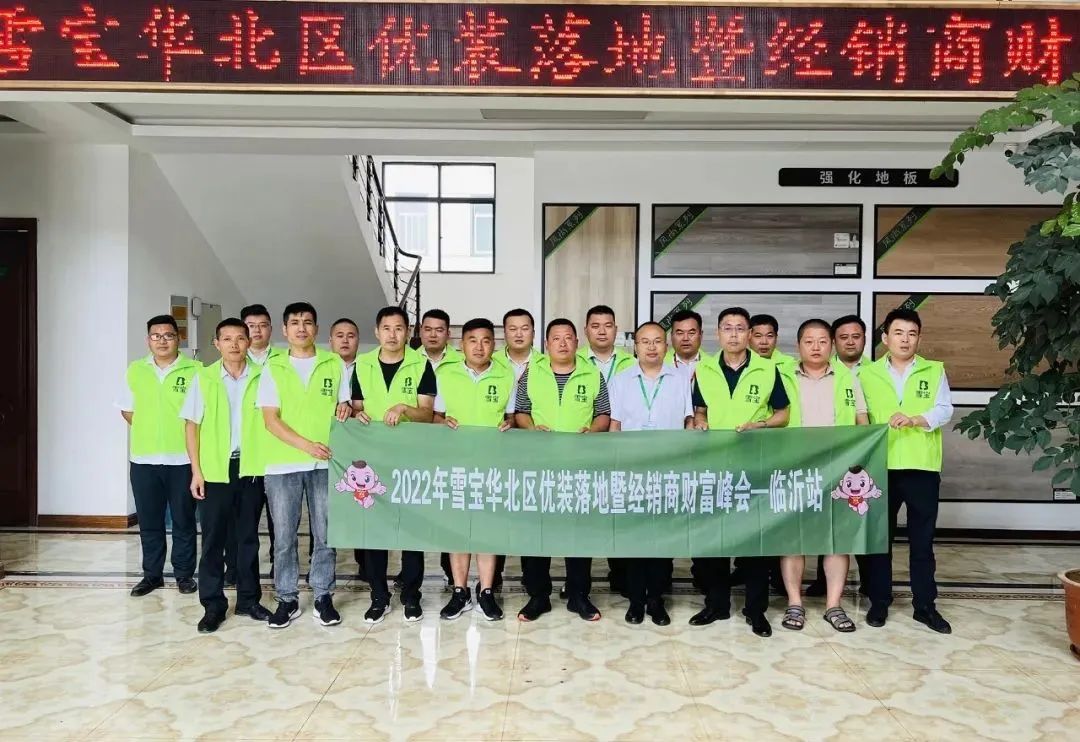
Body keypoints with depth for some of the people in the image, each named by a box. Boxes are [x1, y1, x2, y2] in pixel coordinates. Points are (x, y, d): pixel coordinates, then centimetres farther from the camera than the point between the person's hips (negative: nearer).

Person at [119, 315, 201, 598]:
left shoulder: (194, 370, -5)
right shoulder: (135, 370, 6)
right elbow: (127, 409, 16)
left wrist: (191, 437, -5)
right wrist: (148, 430, 6)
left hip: (182, 459, -3)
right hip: (143, 459, 3)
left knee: (183, 520, 7)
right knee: (149, 521, 11)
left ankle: (184, 573, 19)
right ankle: (152, 573, 23)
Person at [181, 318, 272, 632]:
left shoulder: (261, 377, 0)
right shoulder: (203, 378, 1)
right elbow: (192, 426, 3)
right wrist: (196, 471, -3)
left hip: (251, 468, 1)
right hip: (215, 469, 0)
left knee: (248, 536, 11)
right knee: (213, 539, 5)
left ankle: (248, 599, 23)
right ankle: (213, 605, 15)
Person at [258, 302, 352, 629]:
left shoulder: (334, 364, 6)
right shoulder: (273, 368, 3)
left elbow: (343, 406, 15)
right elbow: (270, 419, -3)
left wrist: (345, 409, -10)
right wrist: (305, 444, -16)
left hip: (325, 462, 1)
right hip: (282, 464, 0)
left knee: (325, 534, 5)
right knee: (283, 537, 5)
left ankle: (323, 597, 17)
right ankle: (287, 599, 18)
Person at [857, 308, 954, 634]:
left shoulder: (935, 371, 6)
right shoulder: (867, 373, 7)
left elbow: (945, 410, -5)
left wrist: (913, 419, -22)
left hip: (922, 467, 0)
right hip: (880, 467, 0)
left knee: (922, 540, 7)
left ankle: (925, 605, 18)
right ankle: (879, 602, 18)